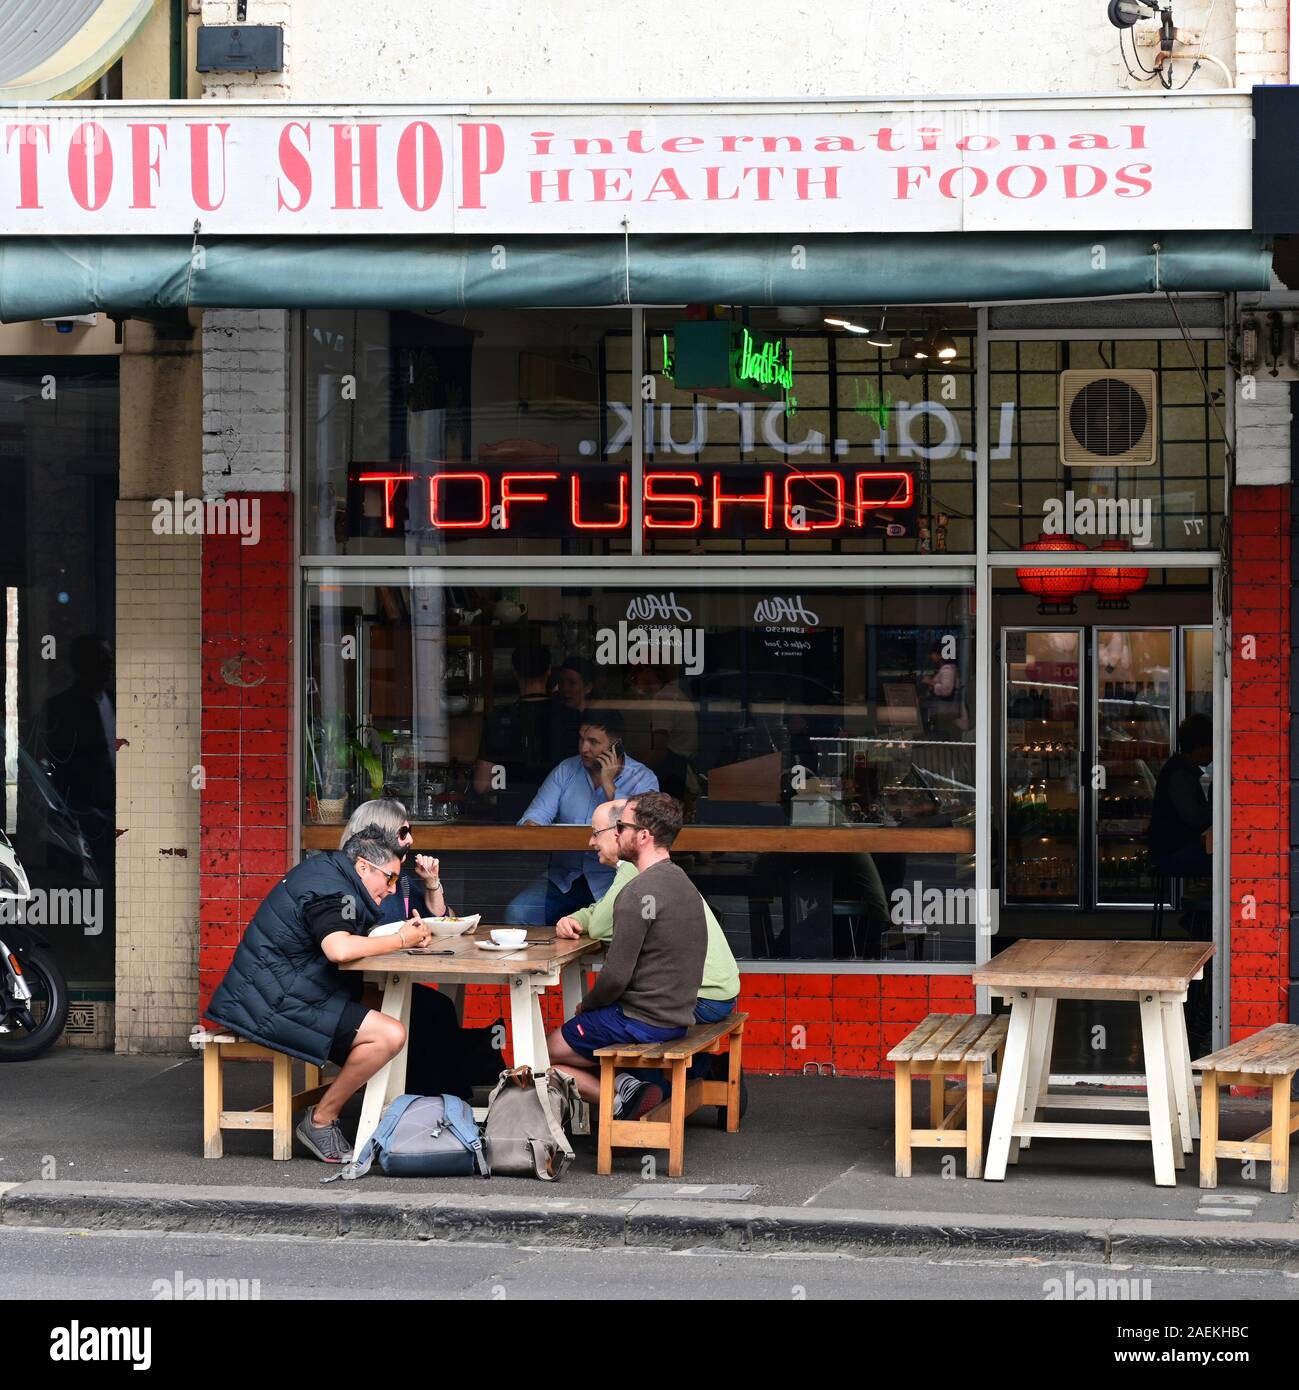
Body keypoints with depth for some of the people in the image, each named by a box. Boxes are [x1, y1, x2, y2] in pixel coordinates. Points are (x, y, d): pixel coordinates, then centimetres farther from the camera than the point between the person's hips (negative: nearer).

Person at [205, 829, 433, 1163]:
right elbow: (339, 948, -33)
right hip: (275, 1003, -11)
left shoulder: (321, 870, 15)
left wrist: (407, 933, 6)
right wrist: (401, 940, -18)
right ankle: (321, 1121, -7)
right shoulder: (331, 891, -16)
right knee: (390, 1035, -19)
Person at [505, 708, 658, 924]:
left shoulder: (643, 779, 0)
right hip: (562, 879, 3)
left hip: (612, 880, -3)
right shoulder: (565, 771, 12)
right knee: (516, 913, -20)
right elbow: (536, 816, 4)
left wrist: (607, 784, -12)